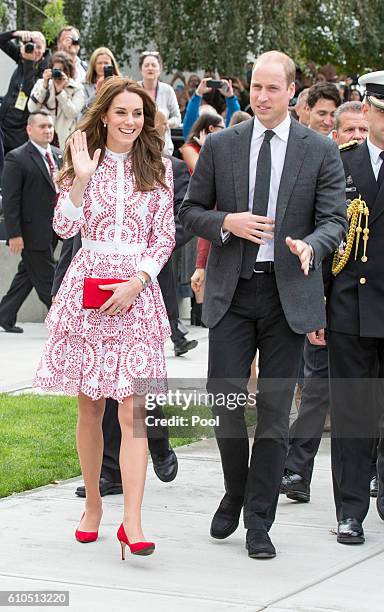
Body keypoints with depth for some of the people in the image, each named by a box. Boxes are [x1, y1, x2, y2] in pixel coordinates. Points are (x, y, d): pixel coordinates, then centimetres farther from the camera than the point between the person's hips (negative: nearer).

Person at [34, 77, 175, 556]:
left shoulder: (158, 168, 7)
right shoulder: (84, 162, 7)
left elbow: (165, 237, 3)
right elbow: (64, 227, -3)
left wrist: (136, 283, -9)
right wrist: (82, 179, -14)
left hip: (137, 292, -1)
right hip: (87, 287, 1)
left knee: (133, 408, -9)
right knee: (89, 407, 8)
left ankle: (132, 521, -13)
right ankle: (93, 504, 23)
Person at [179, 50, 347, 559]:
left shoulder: (321, 152, 3)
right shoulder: (220, 146, 7)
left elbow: (334, 220, -1)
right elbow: (190, 211, 12)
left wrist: (309, 245, -23)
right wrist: (227, 223, -9)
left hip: (288, 293, -1)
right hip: (232, 292, 1)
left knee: (275, 412, 1)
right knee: (226, 402, -3)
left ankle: (259, 522, 10)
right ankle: (235, 494, 23)